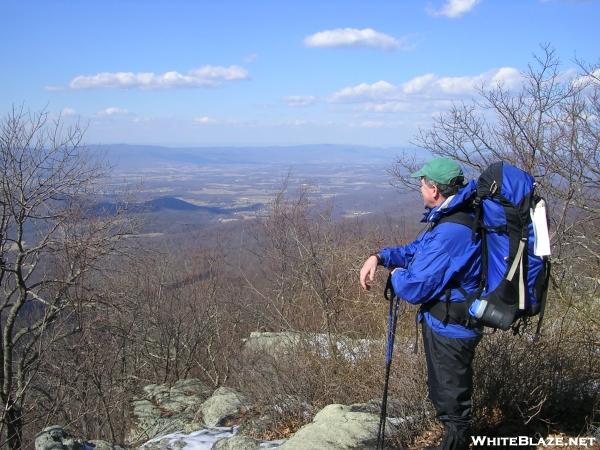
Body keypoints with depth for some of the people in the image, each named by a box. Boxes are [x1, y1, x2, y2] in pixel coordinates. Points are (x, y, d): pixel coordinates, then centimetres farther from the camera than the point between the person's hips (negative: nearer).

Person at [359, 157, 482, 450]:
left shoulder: (451, 232, -29)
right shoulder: (447, 219, 5)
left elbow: (416, 289, -27)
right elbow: (415, 251, 17)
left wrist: (395, 275, -5)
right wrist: (380, 257, -1)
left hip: (450, 328, -10)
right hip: (443, 324, 10)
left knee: (452, 403, 7)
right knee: (442, 393, 25)